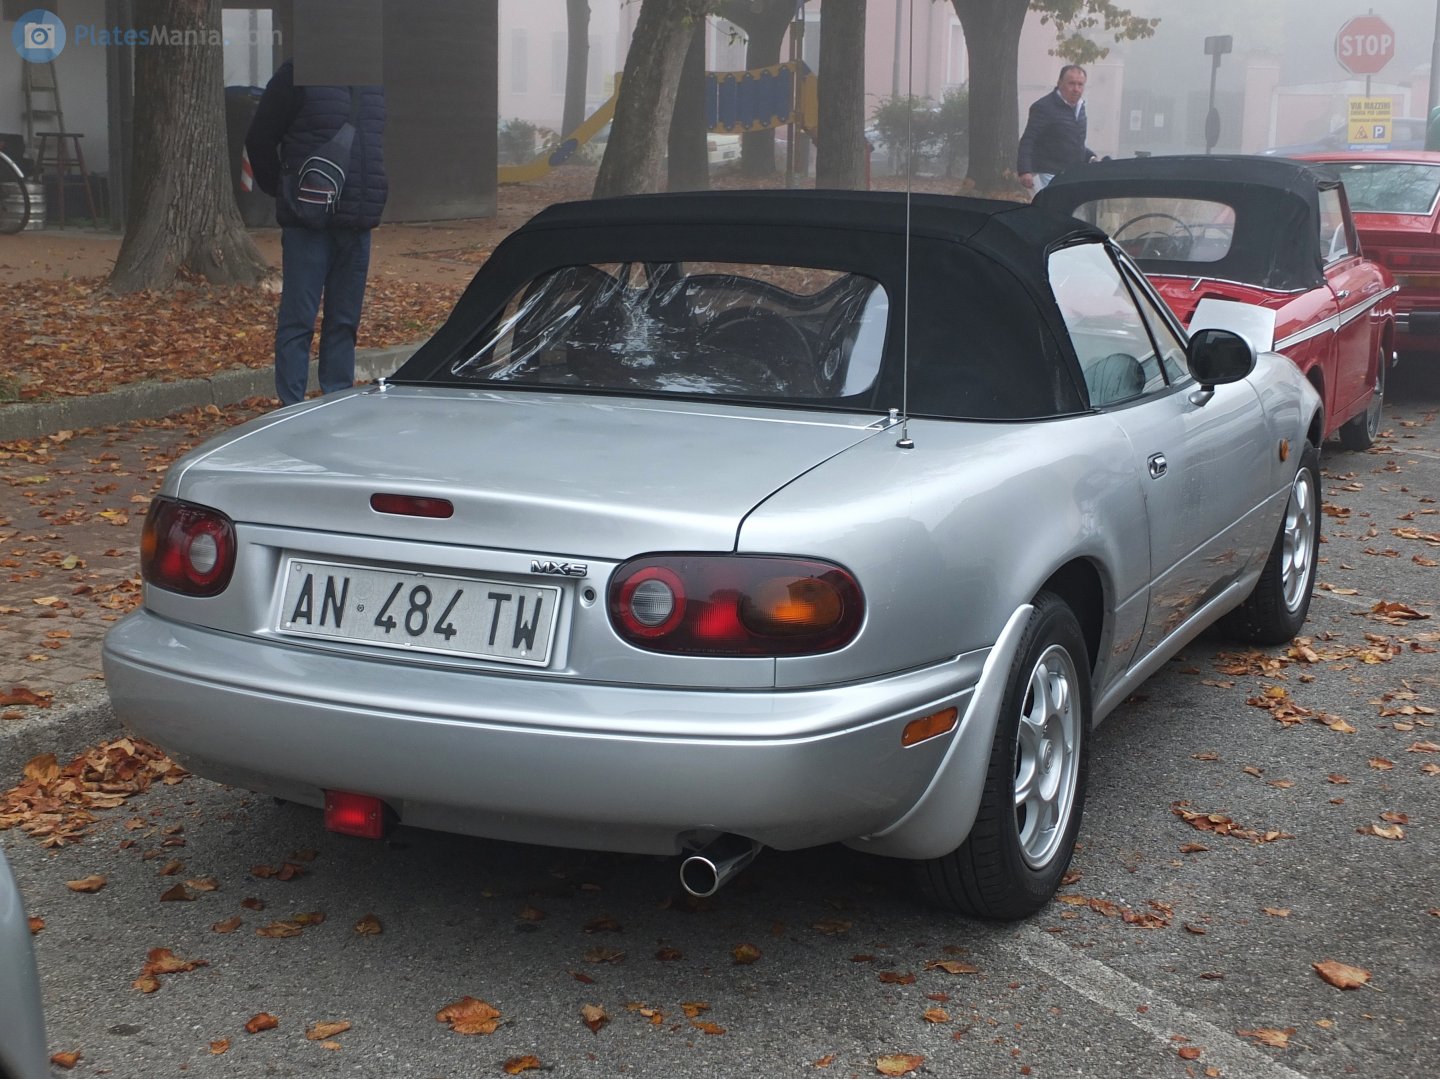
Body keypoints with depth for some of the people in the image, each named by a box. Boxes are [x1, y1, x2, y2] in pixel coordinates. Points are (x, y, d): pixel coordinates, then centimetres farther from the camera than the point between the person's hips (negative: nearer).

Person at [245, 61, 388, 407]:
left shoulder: (376, 82, 12)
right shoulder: (297, 75, -5)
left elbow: (384, 141, 24)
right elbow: (259, 139, -2)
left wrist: (374, 198, 14)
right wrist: (284, 192, -1)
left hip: (357, 225, 6)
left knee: (344, 322, 10)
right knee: (298, 320, -3)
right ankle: (292, 408, 0)